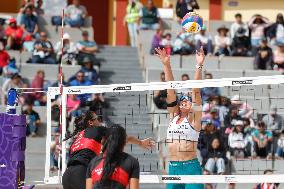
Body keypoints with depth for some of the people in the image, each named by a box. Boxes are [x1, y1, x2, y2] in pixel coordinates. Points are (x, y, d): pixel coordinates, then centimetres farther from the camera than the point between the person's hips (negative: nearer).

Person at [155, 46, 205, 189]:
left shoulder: (194, 118, 2)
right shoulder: (174, 116, 14)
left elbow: (196, 91, -7)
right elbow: (170, 90, 7)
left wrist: (199, 66, -16)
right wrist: (166, 65, 2)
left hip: (191, 167, -5)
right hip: (173, 168, 5)